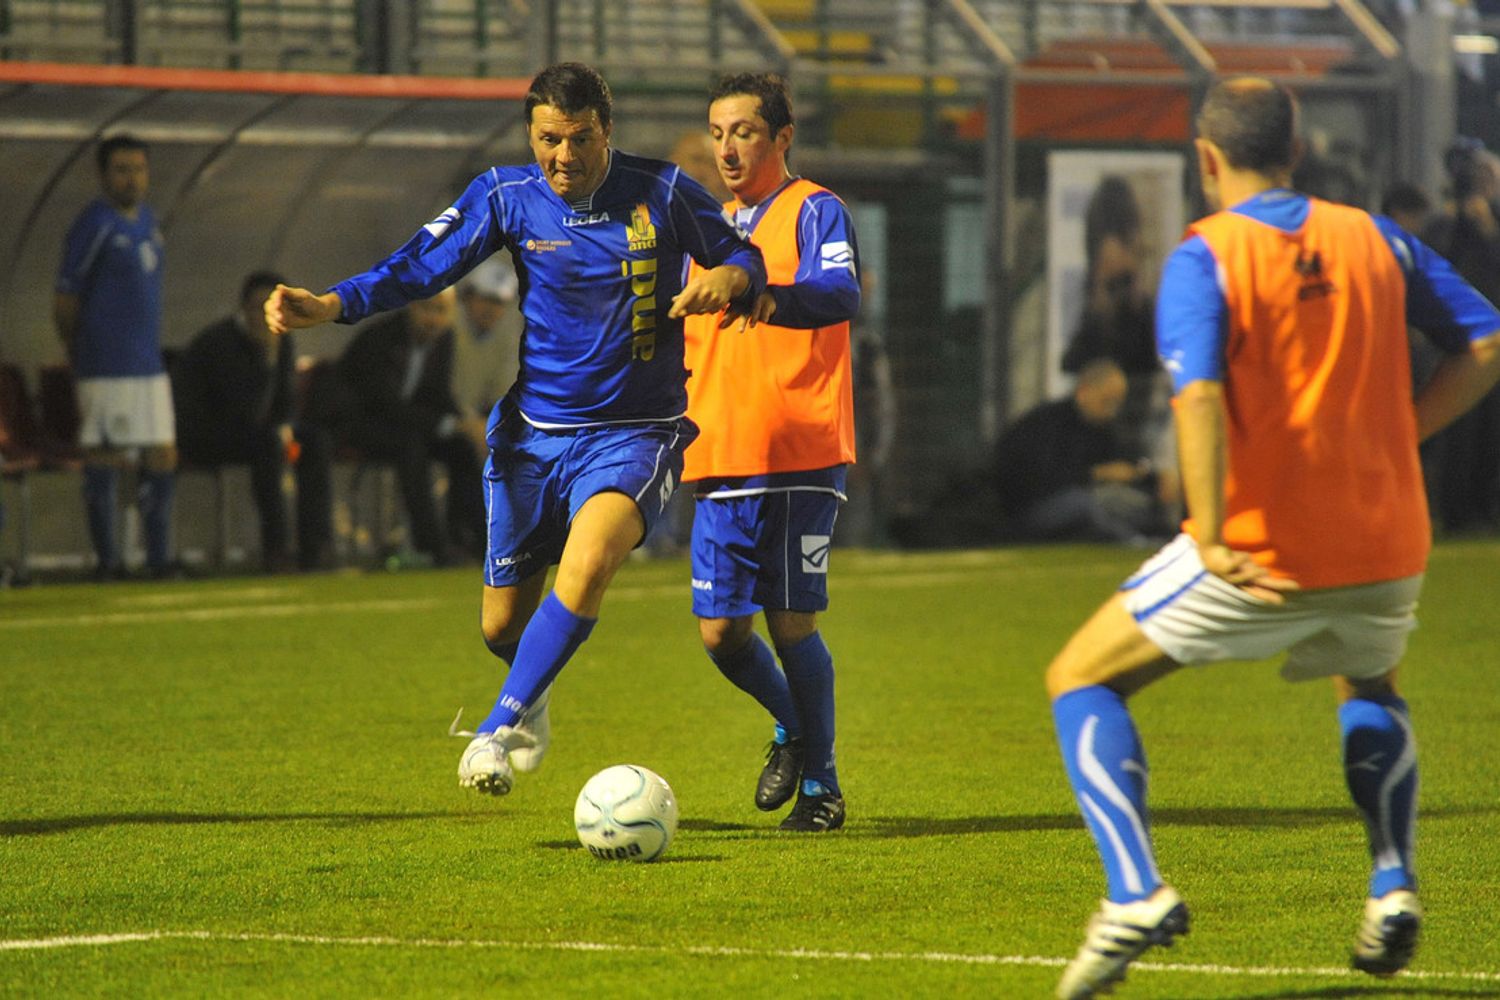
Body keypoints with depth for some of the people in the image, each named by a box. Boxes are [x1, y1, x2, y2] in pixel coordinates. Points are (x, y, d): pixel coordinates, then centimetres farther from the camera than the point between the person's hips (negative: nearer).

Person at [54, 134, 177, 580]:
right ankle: (107, 561, 2)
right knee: (104, 460, -4)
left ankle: (159, 560, 14)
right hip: (107, 369, -8)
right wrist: (77, 355, 1)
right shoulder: (95, 225, -11)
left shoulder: (146, 218, 14)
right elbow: (65, 301, -8)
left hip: (149, 365, 8)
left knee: (162, 459, 8)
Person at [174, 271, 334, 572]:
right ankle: (274, 545, -31)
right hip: (199, 432, -8)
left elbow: (286, 400, 14)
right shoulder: (219, 341, -23)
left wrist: (285, 429, -8)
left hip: (246, 431, 8)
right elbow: (248, 411, -29)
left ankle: (314, 545, -15)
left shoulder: (283, 342, 2)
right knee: (268, 442, -34)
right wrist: (268, 355, -32)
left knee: (318, 440, -10)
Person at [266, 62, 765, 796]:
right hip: (534, 434, 3)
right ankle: (533, 698, 44)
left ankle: (498, 730, -24)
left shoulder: (660, 192, -6)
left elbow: (741, 257, 7)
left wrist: (729, 278, -18)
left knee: (587, 565, -31)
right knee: (502, 625, 7)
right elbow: (420, 266, -7)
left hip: (634, 434, -2)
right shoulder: (507, 197, -3)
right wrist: (330, 304, -21)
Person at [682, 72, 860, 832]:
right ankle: (792, 729, 30)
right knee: (720, 630, 3)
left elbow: (840, 294, -25)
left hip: (801, 455, -6)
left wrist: (768, 296, -43)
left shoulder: (815, 212, -4)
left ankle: (820, 783, 8)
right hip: (722, 458, 6)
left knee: (791, 622, -8)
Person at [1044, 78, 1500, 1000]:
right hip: (1387, 550, 5)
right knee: (1369, 687, 36)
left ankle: (1136, 893, -8)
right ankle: (1393, 889, 17)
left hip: (1262, 552, -5)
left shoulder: (1206, 257, -6)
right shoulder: (1373, 240, 8)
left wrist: (1214, 541, -26)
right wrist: (1391, 437, 10)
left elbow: (1200, 397, -22)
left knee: (1082, 680, 10)